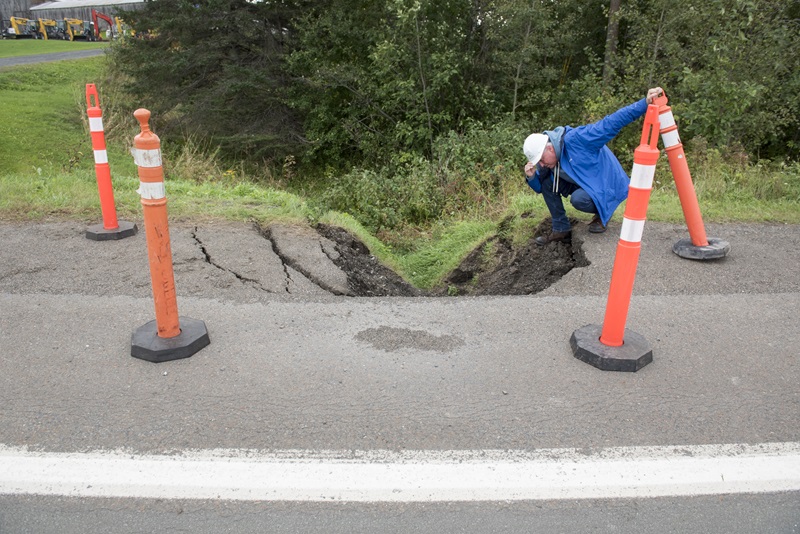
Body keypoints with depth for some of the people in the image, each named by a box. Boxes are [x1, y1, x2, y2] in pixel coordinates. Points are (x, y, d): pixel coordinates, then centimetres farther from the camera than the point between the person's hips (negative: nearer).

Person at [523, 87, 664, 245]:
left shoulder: (576, 139, -26)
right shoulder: (547, 160, -2)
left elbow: (610, 124, -30)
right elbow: (540, 188, 6)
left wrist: (645, 104, -36)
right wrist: (531, 177, -18)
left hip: (607, 186, -7)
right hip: (583, 184, 8)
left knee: (579, 199, -36)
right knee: (547, 184, -10)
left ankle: (602, 213, 0)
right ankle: (561, 230, -1)